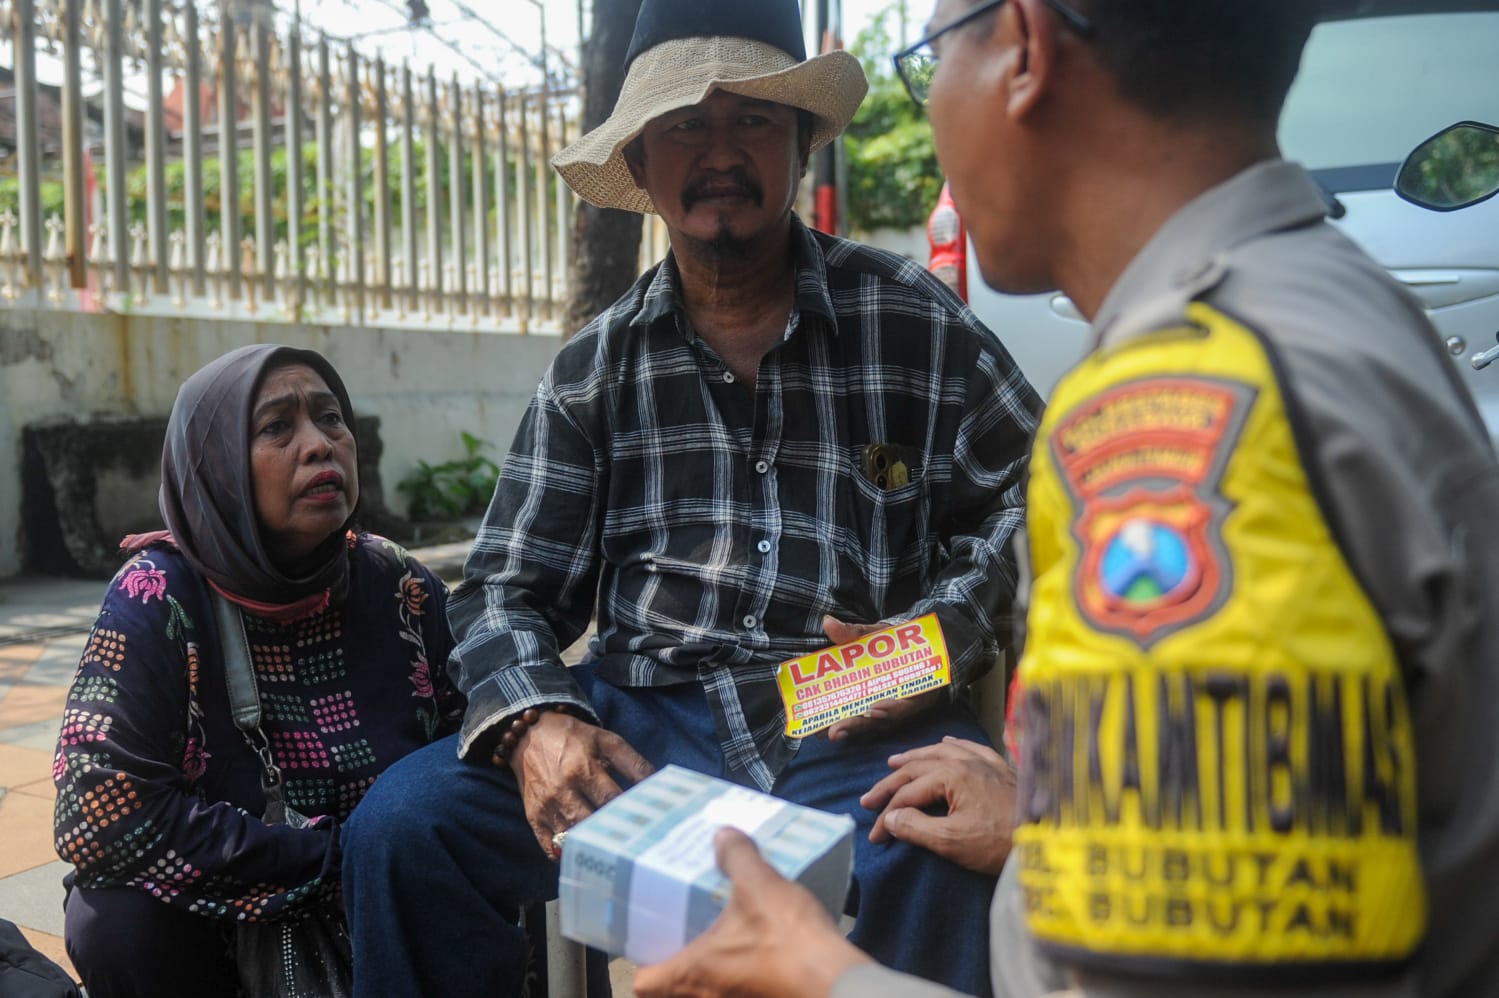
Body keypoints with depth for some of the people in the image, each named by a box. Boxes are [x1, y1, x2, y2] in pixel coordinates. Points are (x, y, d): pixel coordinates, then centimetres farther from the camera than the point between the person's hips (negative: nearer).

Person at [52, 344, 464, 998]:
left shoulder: (401, 588, -8)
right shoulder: (157, 598, -16)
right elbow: (101, 818, -25)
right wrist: (335, 859, -23)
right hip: (219, 920, -1)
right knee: (122, 924, -29)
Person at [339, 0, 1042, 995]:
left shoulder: (913, 323, 4)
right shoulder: (594, 370, 9)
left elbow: (1029, 499, 9)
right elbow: (510, 587, 8)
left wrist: (944, 632, -9)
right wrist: (536, 723, -13)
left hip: (854, 728, -2)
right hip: (642, 717, 3)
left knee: (926, 863, -36)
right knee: (403, 827, -18)